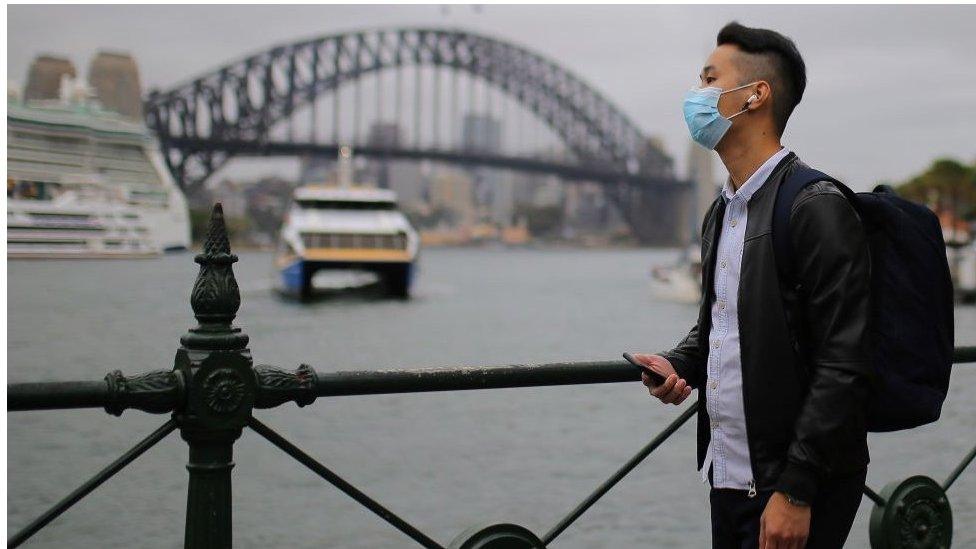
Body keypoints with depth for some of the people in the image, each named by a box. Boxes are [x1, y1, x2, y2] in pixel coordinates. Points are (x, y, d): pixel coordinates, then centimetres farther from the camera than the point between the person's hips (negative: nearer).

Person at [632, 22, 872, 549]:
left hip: (793, 491, -8)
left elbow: (844, 363, -19)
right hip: (727, 478, 8)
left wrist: (795, 492, -20)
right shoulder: (720, 212, 12)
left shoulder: (817, 207, -15)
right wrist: (677, 363, 2)